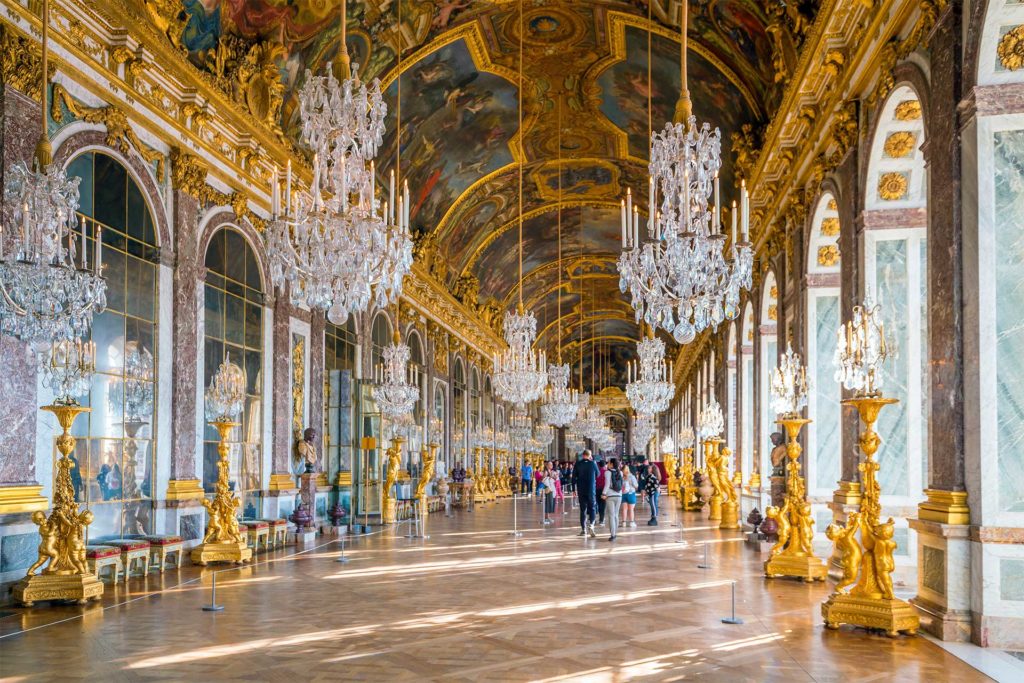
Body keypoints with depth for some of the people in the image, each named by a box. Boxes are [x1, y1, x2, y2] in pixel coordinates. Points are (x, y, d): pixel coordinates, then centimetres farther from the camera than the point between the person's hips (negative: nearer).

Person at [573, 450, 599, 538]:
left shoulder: (578, 464, -2)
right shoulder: (592, 464, -5)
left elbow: (574, 477, 0)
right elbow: (597, 474, 11)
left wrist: (574, 489, 8)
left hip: (581, 491, 2)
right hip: (591, 490, -1)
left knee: (583, 509, 9)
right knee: (592, 508, 5)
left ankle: (583, 529, 10)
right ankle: (590, 525, -17)